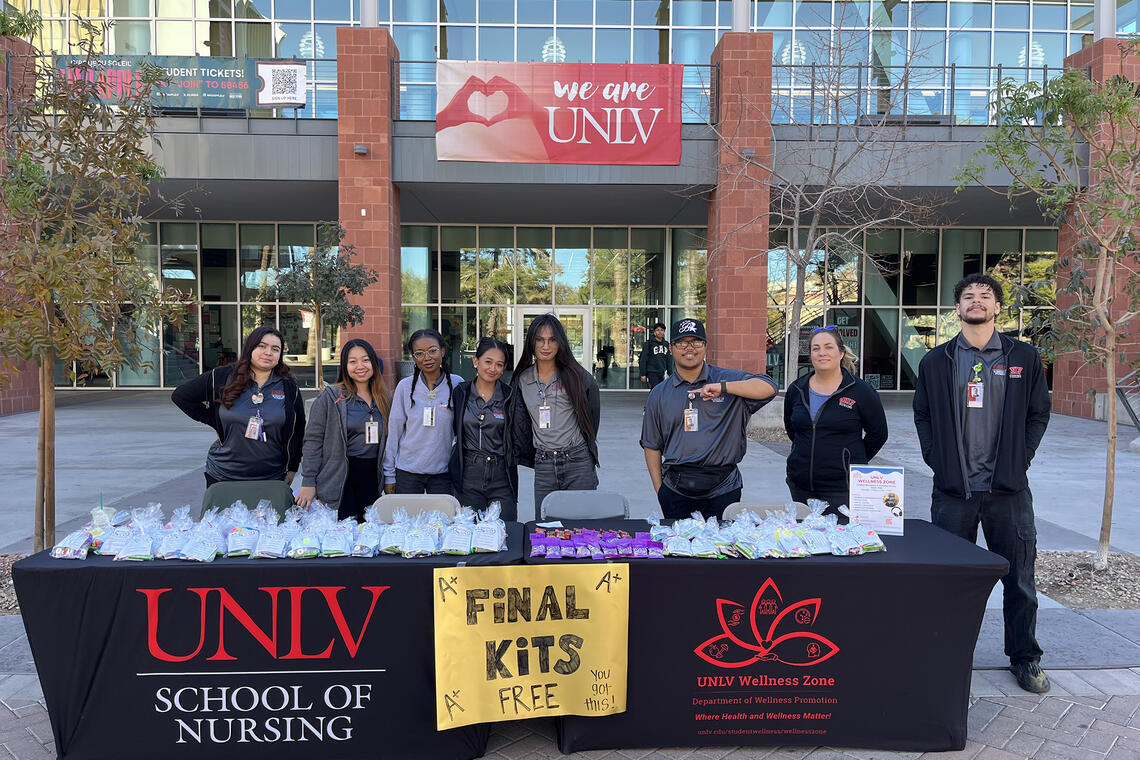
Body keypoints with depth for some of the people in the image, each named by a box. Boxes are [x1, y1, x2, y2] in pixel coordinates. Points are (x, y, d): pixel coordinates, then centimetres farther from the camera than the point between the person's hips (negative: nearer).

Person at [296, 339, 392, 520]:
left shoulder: (384, 399, 10)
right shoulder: (330, 397, -3)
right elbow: (313, 440, -5)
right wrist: (308, 482, -9)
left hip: (372, 478, 4)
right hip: (339, 480, -4)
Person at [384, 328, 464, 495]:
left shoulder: (457, 384, -2)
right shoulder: (405, 386, -2)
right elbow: (393, 432, 2)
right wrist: (389, 475, 2)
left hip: (444, 472, 0)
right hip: (407, 471, 0)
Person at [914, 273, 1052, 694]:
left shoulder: (1024, 358, 5)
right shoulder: (936, 361, 7)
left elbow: (1038, 414, 8)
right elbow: (922, 415, 10)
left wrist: (1020, 459, -1)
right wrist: (936, 459, -1)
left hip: (1008, 488, 0)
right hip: (953, 489, 0)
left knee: (1019, 577, 8)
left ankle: (1025, 658, 26)